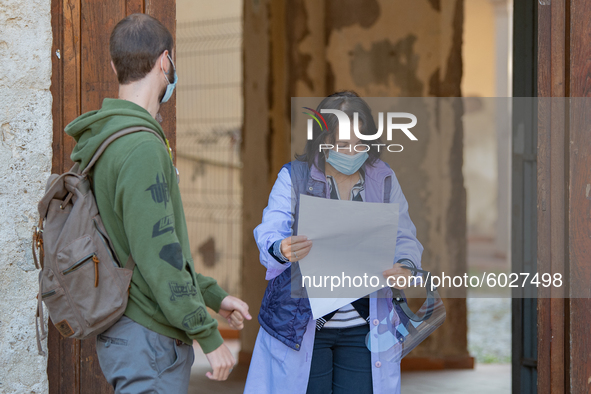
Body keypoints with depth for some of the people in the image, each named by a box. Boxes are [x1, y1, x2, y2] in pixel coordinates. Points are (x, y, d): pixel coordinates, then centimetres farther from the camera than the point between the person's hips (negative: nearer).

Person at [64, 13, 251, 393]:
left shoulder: (109, 139, 14)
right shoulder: (142, 148, -19)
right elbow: (158, 256, -23)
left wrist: (213, 295, 21)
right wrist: (209, 335, -17)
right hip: (148, 338, -10)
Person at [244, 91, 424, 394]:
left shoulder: (384, 179, 7)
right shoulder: (294, 176, -2)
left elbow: (404, 237, 7)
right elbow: (268, 234, -12)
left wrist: (406, 266, -17)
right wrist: (282, 250, -37)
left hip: (363, 327, 2)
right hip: (301, 326, -2)